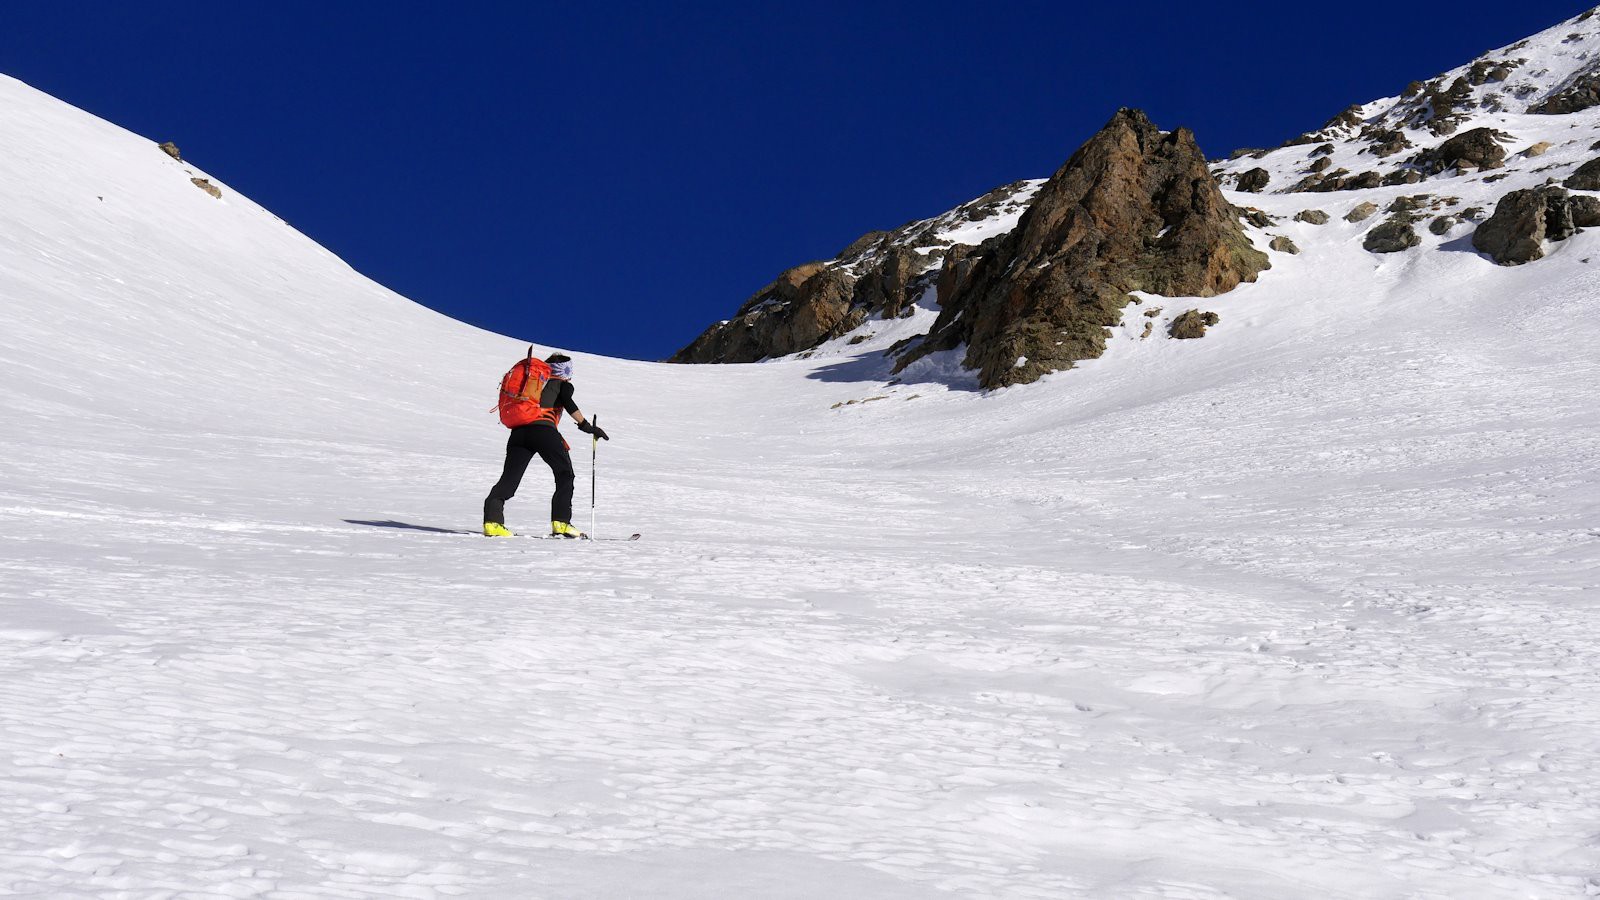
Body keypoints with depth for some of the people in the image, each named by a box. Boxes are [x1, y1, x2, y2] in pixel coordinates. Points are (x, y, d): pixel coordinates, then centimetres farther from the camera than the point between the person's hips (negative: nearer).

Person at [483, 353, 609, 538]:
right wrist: (586, 425, -4)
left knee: (509, 478, 3)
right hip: (543, 430, -5)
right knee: (565, 474, 6)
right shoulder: (562, 384, 16)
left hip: (518, 430, 5)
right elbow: (567, 402, -3)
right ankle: (561, 522, -5)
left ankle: (492, 520, -14)